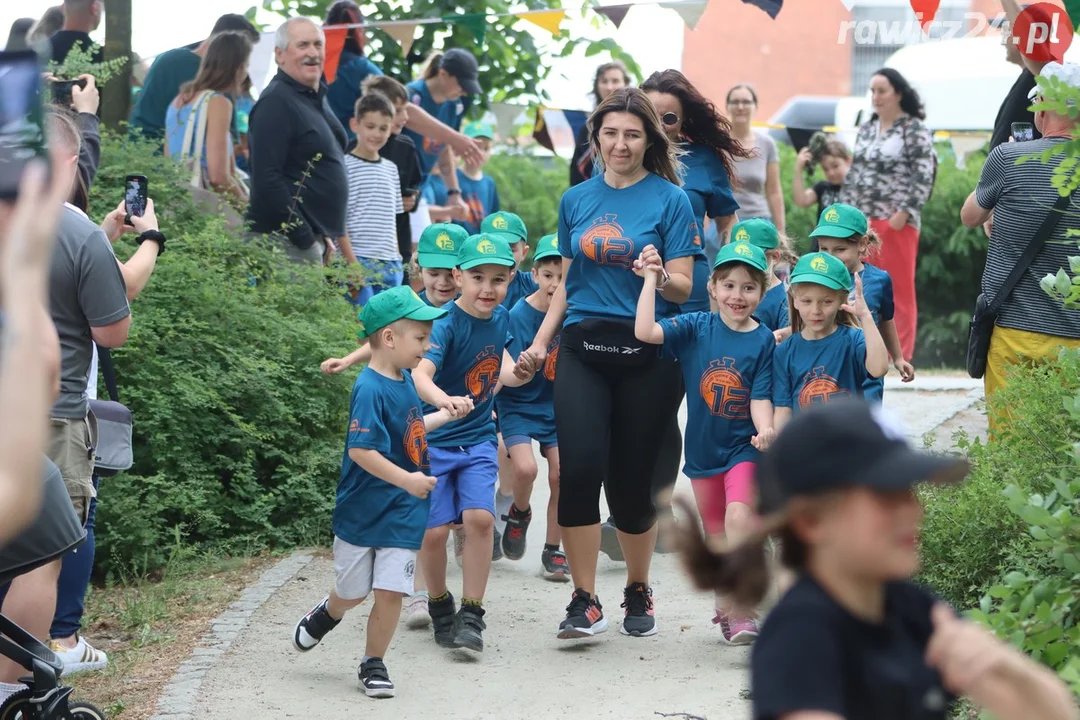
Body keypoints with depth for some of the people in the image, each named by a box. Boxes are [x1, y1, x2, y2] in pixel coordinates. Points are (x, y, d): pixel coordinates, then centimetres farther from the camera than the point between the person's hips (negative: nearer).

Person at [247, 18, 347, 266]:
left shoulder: (316, 98, 17)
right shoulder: (275, 102, -13)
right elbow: (266, 180, -21)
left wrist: (324, 236, 17)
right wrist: (305, 239, -20)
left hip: (317, 236, 10)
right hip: (289, 244, -10)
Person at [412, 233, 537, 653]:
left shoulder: (500, 318, 0)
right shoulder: (446, 324, -20)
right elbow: (420, 374, -36)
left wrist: (518, 373, -3)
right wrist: (444, 400, -57)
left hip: (478, 438, 4)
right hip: (433, 440, -4)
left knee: (480, 517, -14)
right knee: (434, 530, -6)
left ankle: (471, 615, -4)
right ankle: (439, 605, 20)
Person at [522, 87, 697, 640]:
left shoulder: (670, 200, 0)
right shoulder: (576, 200, 12)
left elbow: (683, 287, -3)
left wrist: (658, 276, -25)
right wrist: (540, 341, 13)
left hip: (647, 353, -2)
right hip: (582, 348, 2)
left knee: (633, 477, 3)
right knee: (580, 468, -12)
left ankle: (638, 592, 25)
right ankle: (585, 603, -5)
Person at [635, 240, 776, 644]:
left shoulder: (763, 340, -8)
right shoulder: (696, 328, -5)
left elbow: (760, 398, -10)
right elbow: (644, 332, -18)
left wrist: (765, 430, -28)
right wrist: (651, 279, -17)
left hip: (743, 447, -3)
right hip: (703, 448, 3)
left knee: (739, 517, -24)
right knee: (716, 534, 15)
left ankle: (737, 610, -21)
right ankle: (725, 605, 33)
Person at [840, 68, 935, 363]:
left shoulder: (914, 130, -3)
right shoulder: (866, 129, 17)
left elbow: (923, 177, -9)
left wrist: (903, 212, -16)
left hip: (897, 222, -6)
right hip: (863, 221, 6)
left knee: (899, 289, -2)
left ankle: (900, 355, 2)